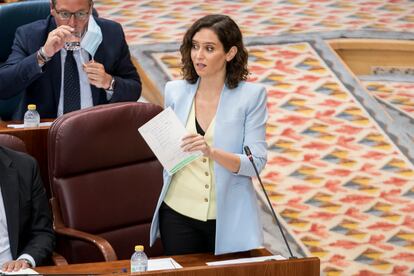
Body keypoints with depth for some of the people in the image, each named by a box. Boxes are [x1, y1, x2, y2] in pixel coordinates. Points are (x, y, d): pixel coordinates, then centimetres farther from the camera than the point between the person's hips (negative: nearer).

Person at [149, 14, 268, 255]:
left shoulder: (251, 95, -8)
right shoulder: (175, 91, 2)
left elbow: (256, 163, -14)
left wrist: (212, 152, -27)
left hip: (228, 218, -3)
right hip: (178, 213, 3)